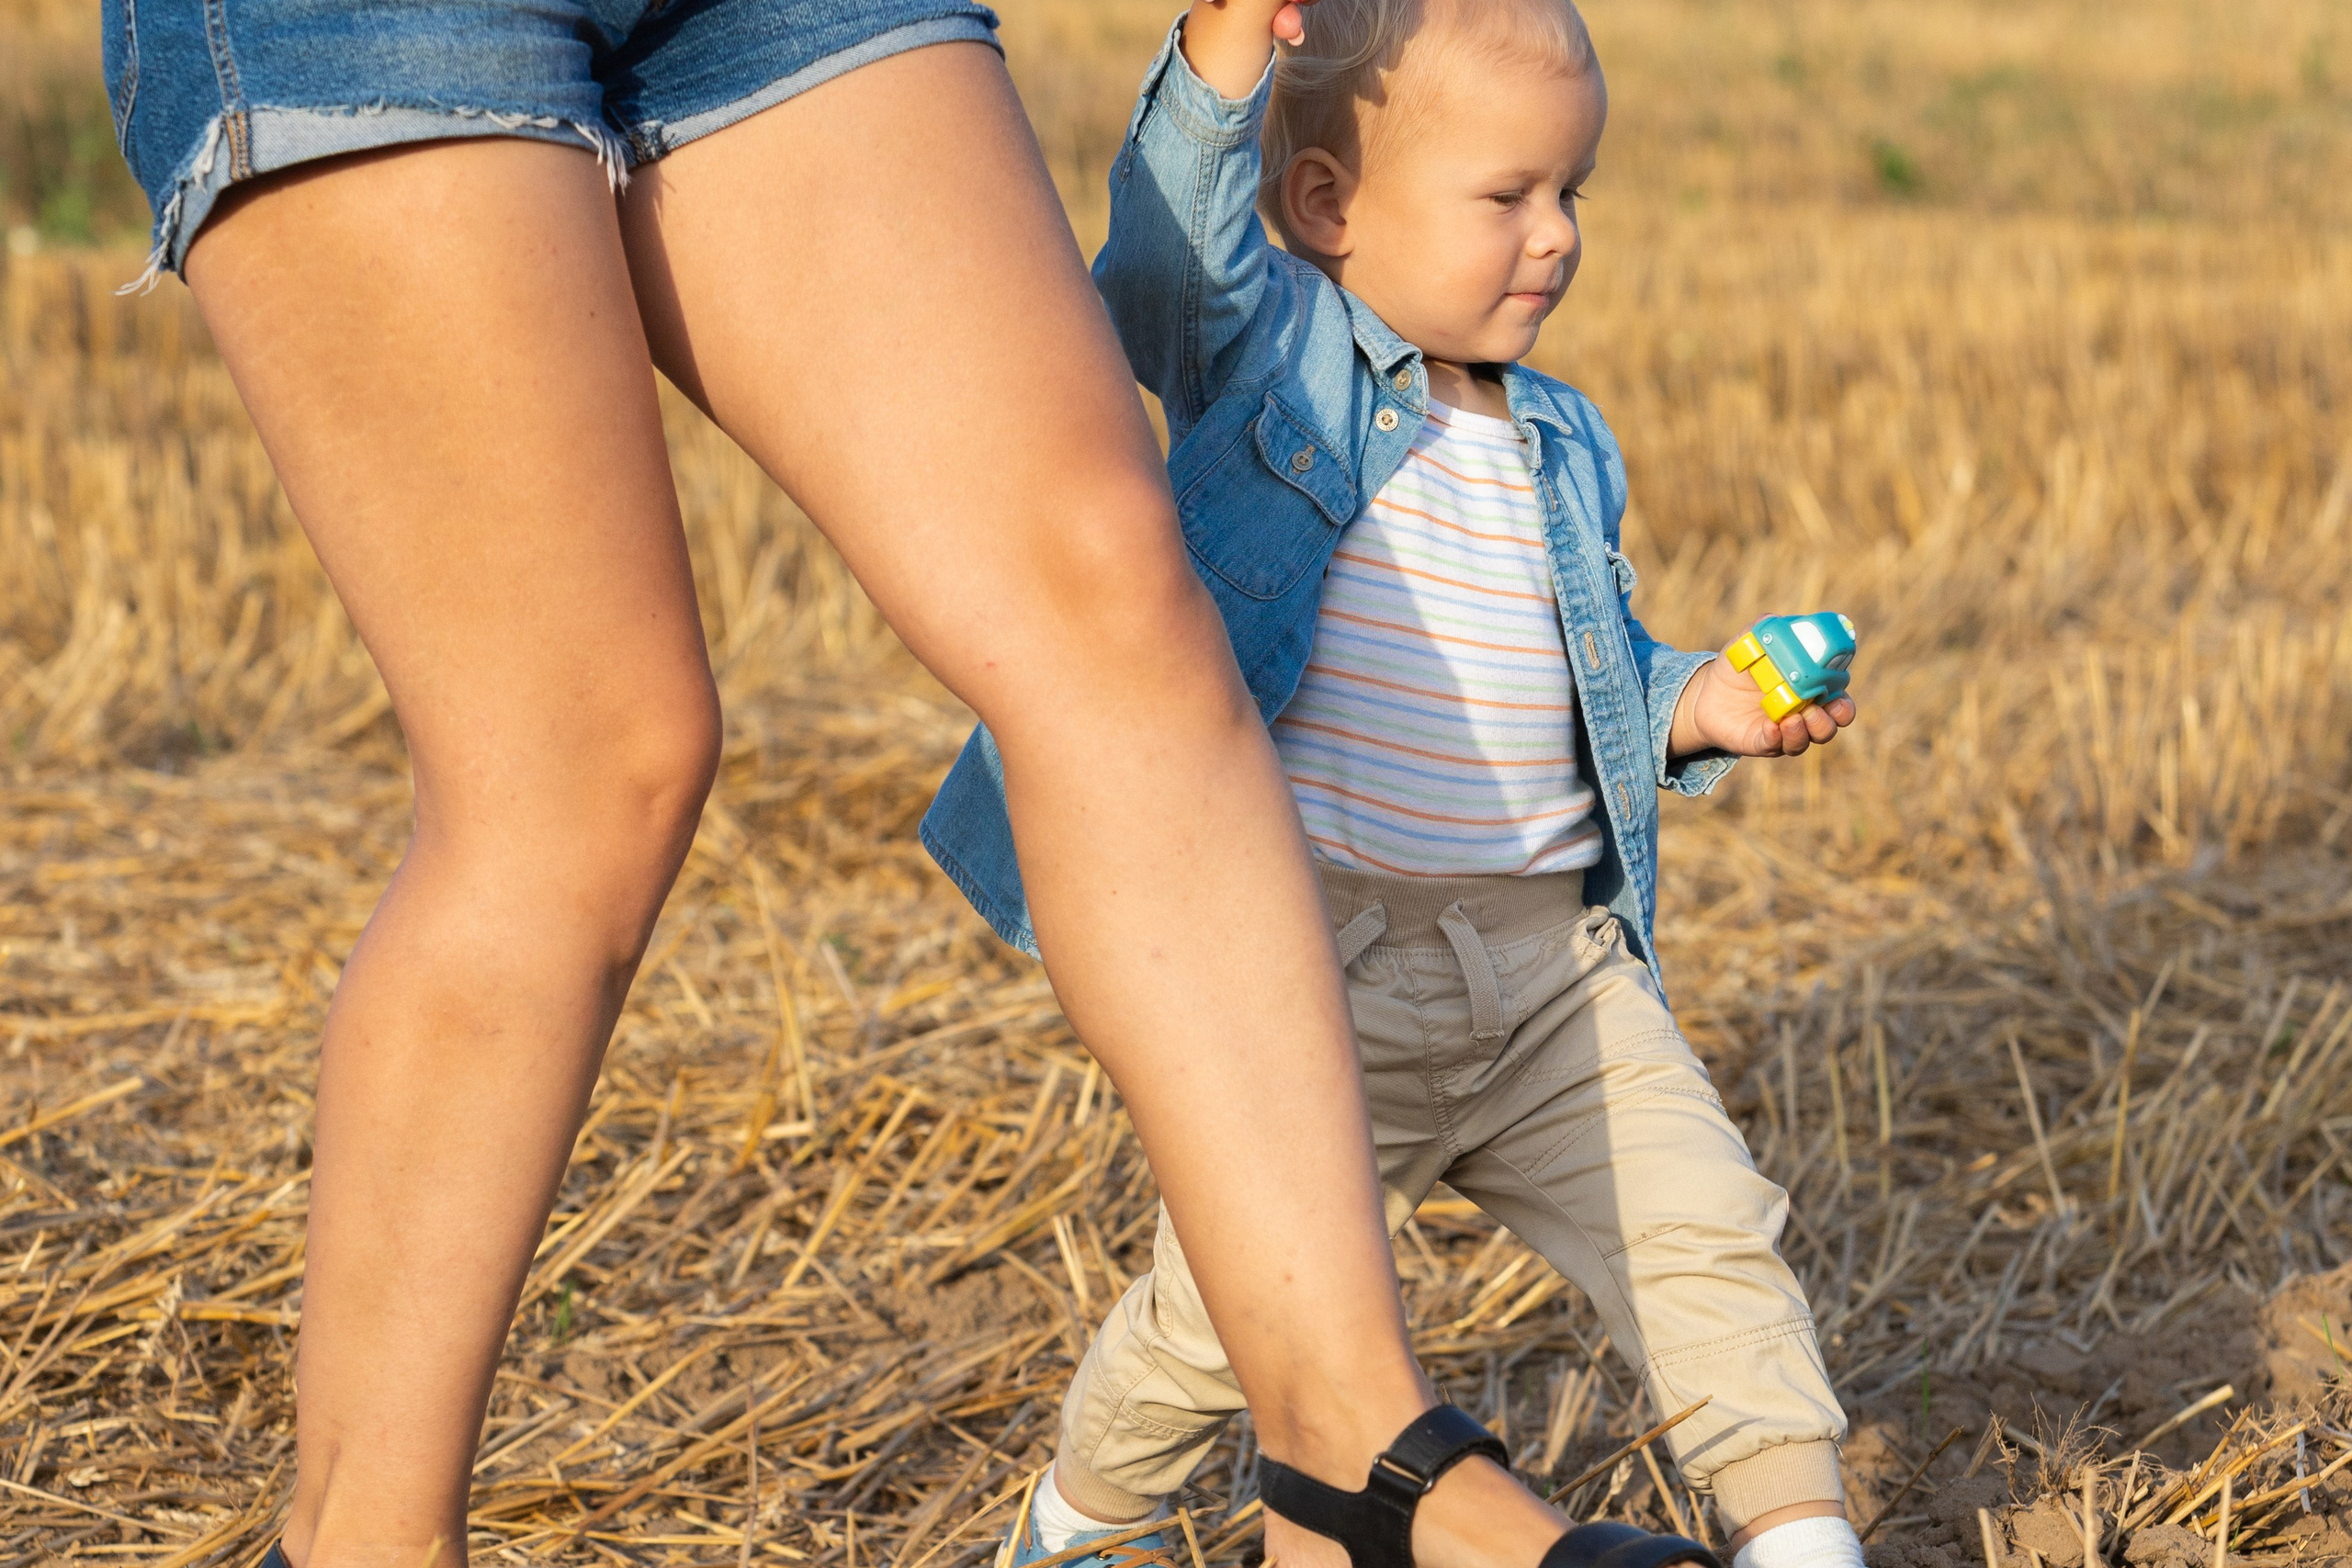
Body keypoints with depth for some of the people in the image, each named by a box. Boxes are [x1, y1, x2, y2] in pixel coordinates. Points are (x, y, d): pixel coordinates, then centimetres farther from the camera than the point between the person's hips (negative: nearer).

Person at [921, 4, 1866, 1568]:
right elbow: (1177, 247, -27)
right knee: (1235, 1299, 1)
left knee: (1702, 1226, -2)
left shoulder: (1563, 445, 14)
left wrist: (1691, 708, 5)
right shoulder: (1269, 358, -5)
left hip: (1550, 960, 5)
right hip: (1319, 963, -5)